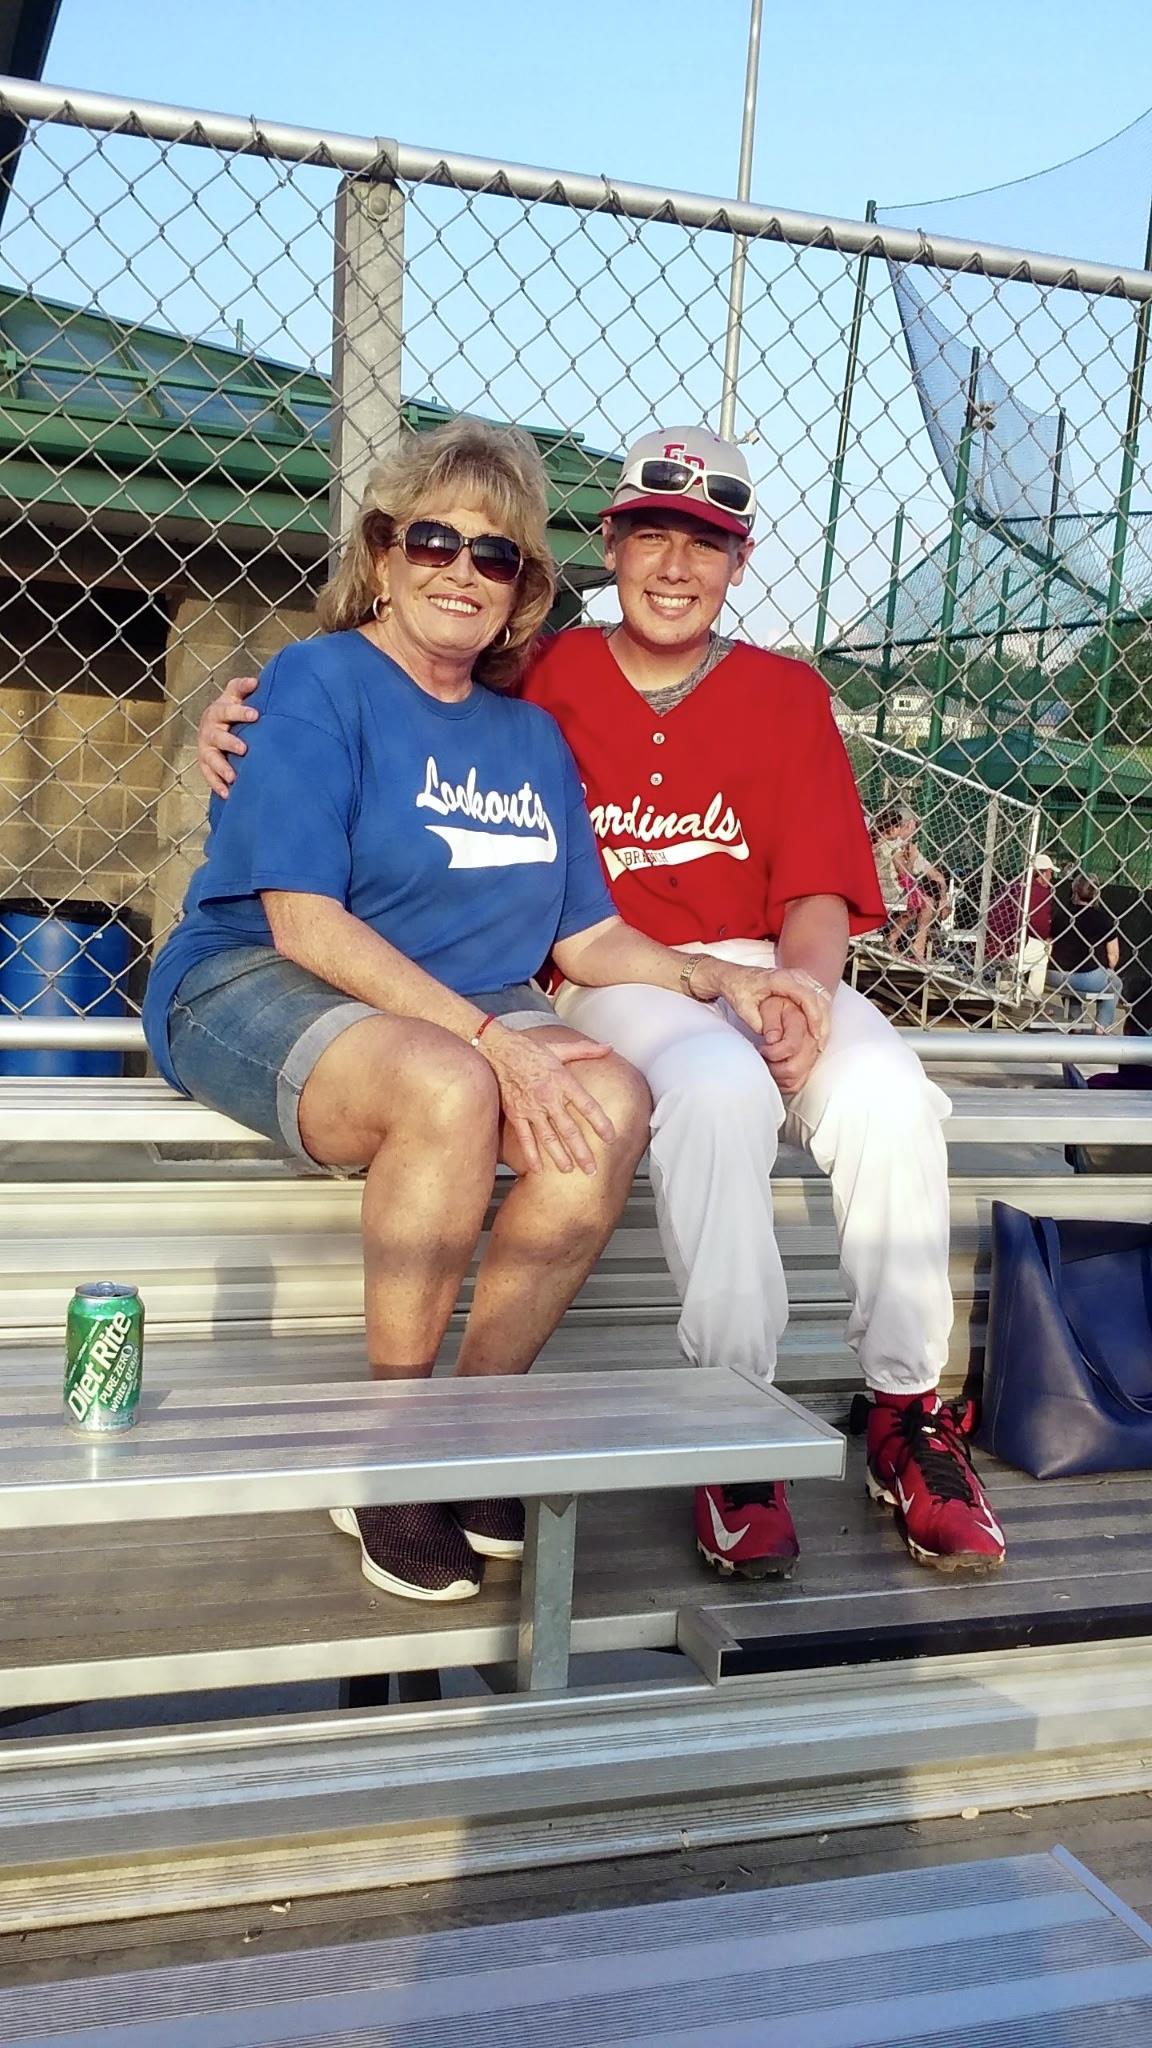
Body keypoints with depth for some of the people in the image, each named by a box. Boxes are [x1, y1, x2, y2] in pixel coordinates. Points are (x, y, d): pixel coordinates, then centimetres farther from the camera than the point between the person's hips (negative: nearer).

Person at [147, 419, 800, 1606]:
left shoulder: (531, 736, 14)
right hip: (256, 985, -5)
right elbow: (305, 926, -16)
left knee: (613, 1102, -25)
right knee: (451, 1089, -37)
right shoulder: (319, 683, -5)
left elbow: (583, 937, 14)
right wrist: (491, 1037, -24)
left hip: (468, 1013, 6)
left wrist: (715, 978, -4)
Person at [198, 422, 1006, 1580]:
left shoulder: (786, 695, 12)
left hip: (773, 970, 2)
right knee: (717, 1088, -37)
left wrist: (802, 991, -18)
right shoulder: (548, 680, 9)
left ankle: (909, 1418, -14)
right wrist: (243, 714, -6)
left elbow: (817, 892, 4)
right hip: (615, 980, -2)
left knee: (887, 1094, -30)